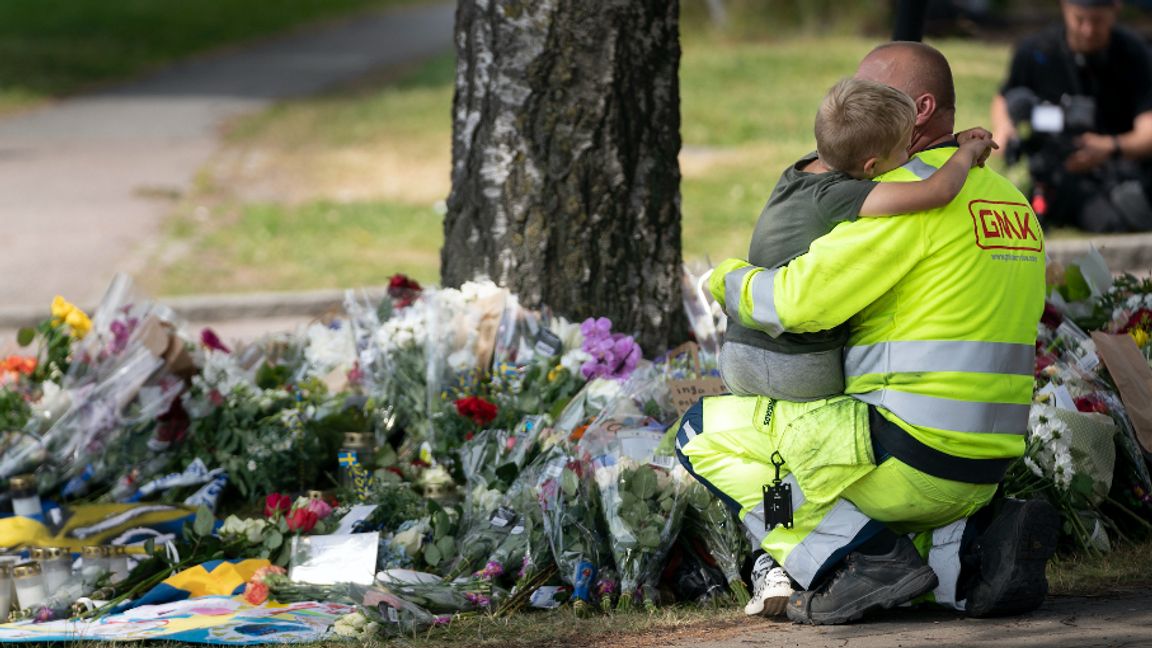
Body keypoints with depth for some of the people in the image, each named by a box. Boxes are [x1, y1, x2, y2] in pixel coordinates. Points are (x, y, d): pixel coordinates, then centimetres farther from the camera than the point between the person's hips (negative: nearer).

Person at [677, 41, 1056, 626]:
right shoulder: (1011, 201, 17)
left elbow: (800, 299, -17)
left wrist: (731, 282, 3)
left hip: (908, 453, -9)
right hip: (983, 471, 9)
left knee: (704, 432, 3)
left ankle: (860, 559, -10)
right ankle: (973, 546, 4)